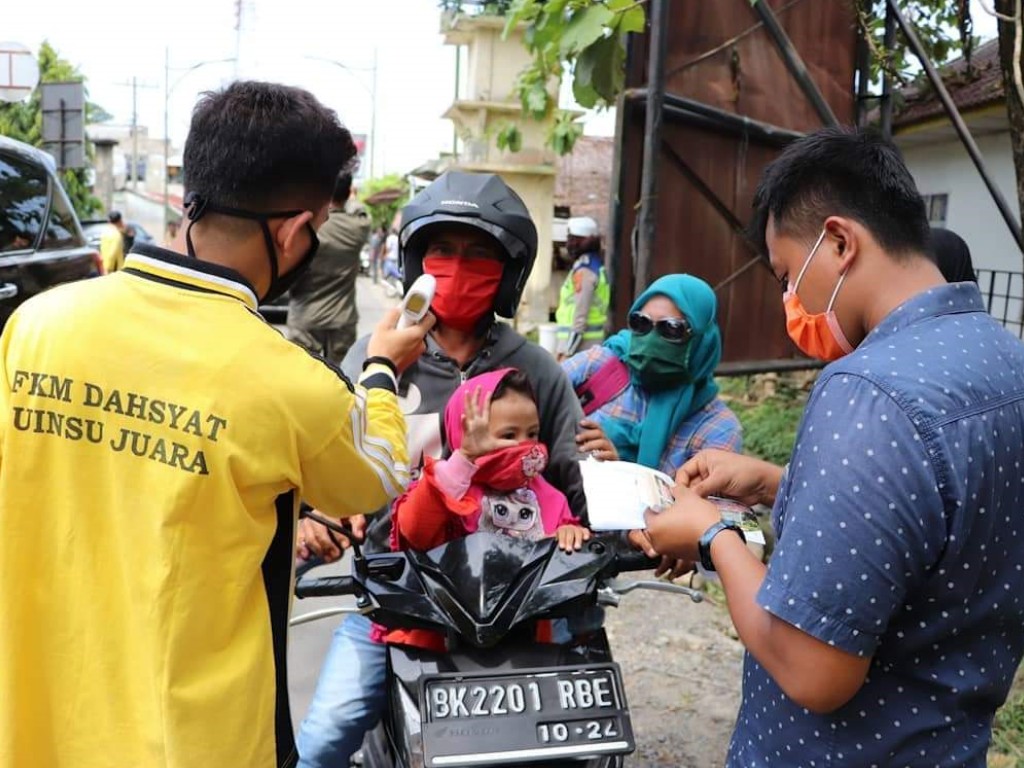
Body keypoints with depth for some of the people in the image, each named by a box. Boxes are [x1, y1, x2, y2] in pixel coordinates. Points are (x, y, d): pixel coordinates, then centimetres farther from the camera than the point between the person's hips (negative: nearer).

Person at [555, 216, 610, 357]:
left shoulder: (583, 271, -15)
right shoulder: (597, 267, 14)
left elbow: (580, 315, -20)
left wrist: (567, 351, -19)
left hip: (581, 342, -10)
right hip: (593, 340, 10)